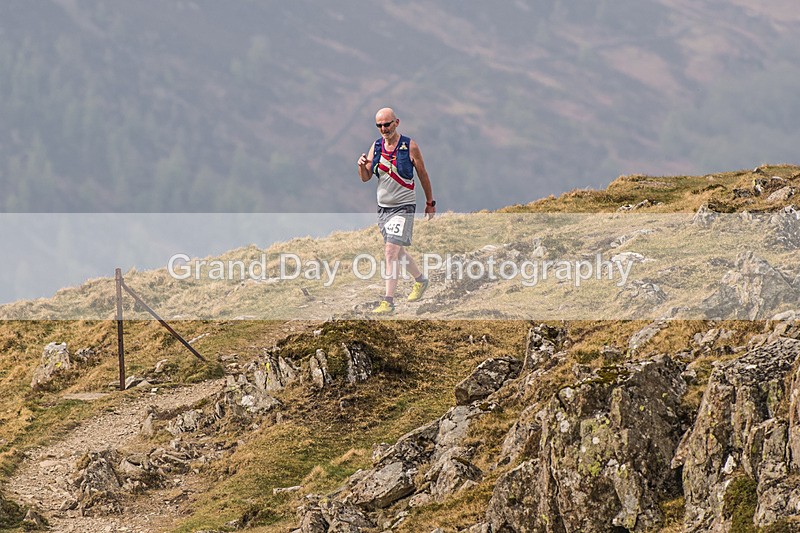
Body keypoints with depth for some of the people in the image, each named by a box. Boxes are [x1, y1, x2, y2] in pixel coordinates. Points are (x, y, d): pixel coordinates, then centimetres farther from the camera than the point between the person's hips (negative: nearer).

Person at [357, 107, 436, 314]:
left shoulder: (410, 147, -9)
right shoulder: (376, 147, 4)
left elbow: (423, 175, 2)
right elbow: (365, 178, 4)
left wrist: (430, 202, 10)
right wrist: (362, 166, -19)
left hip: (403, 206, -6)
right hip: (383, 207, 6)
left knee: (391, 251, -16)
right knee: (397, 252, 16)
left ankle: (388, 302, -17)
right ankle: (420, 280, 42)